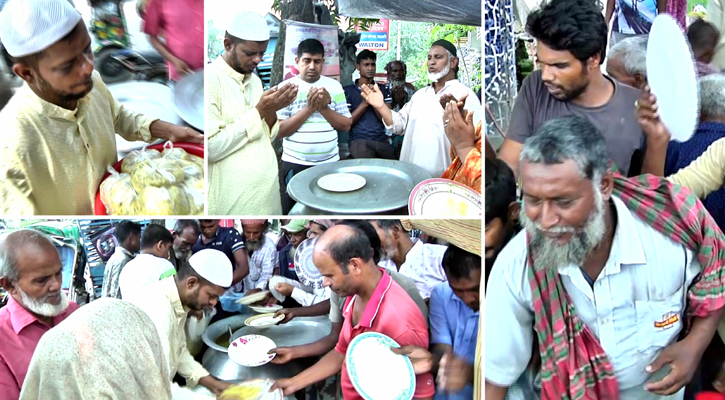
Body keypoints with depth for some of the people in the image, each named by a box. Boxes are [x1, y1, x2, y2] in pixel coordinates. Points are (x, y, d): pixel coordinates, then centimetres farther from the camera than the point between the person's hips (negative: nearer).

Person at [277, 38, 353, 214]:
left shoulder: (334, 86, 6)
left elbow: (346, 125, 4)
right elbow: (278, 131, -10)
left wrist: (324, 108, -12)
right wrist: (309, 108, -17)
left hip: (330, 164, 2)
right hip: (294, 165, -2)